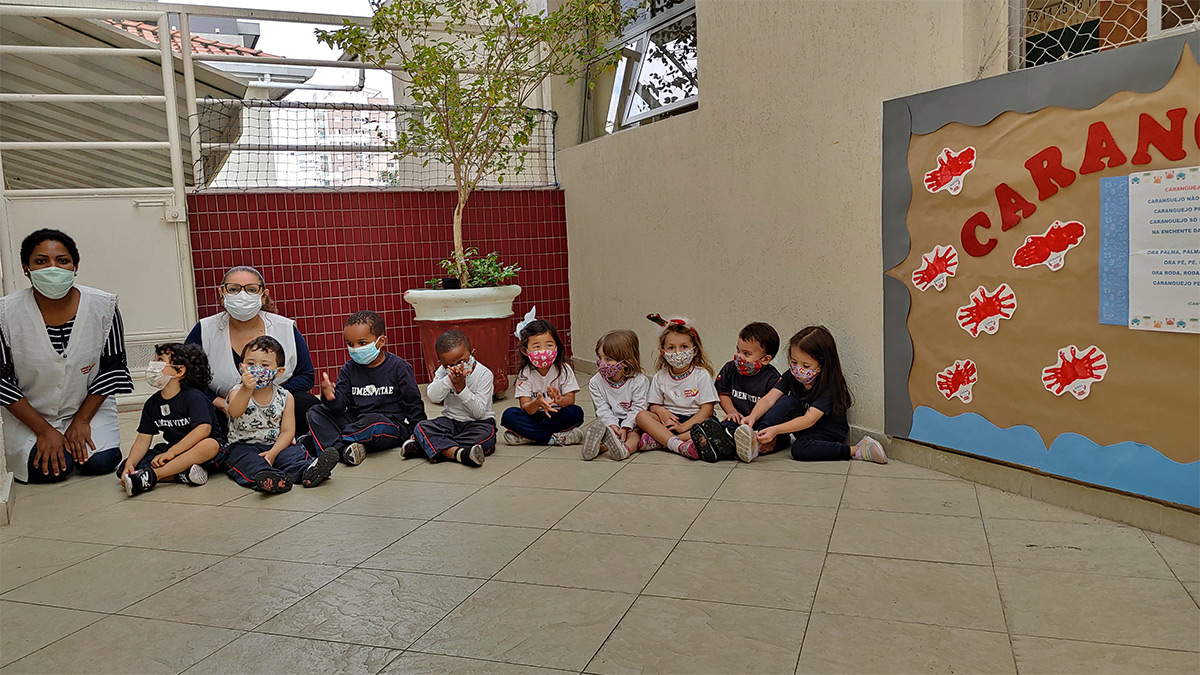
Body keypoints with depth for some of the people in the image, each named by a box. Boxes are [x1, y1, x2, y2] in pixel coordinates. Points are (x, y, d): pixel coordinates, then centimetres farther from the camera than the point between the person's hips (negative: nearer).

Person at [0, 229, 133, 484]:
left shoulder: (103, 306, -13)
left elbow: (113, 368, -5)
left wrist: (81, 420, -9)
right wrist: (44, 430, -14)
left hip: (89, 408, 1)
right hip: (29, 415, 0)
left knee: (101, 462, -20)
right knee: (52, 469, -21)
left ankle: (78, 436, 15)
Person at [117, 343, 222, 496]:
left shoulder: (194, 397, -11)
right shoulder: (152, 403, 7)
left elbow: (204, 429, -25)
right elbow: (143, 438, 4)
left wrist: (170, 452, -28)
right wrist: (130, 464, -14)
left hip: (195, 449, -6)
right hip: (171, 450, 6)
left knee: (210, 445, -40)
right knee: (124, 470, -13)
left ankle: (151, 475, -41)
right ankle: (181, 473, -29)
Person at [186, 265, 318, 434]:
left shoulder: (286, 329, -2)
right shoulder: (204, 331, -2)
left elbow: (307, 376, 3)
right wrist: (219, 402, -14)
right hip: (225, 415, 0)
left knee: (307, 404, -28)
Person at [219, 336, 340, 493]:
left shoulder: (285, 397, 2)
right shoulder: (238, 392, -3)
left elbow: (287, 431, -1)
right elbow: (235, 412, -27)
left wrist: (273, 453, -19)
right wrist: (246, 390, -47)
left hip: (276, 445, 2)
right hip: (243, 446, -2)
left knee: (294, 452, -26)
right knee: (248, 461, -33)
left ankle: (308, 471, -55)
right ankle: (267, 478, -62)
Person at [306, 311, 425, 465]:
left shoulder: (398, 367, -3)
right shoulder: (349, 369, 10)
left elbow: (413, 403, 0)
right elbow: (341, 403, 1)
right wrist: (331, 398, -22)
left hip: (391, 426, -5)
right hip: (356, 422, 6)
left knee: (372, 421, -39)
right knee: (315, 413, -6)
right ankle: (340, 449, -31)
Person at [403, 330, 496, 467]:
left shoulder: (484, 374, -13)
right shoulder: (443, 371, -1)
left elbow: (479, 412, -19)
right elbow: (432, 396, -18)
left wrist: (462, 388, -28)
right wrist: (450, 379, -32)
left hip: (478, 422, -3)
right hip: (450, 421, 4)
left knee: (486, 435, -36)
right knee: (422, 427, -21)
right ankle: (459, 453, -44)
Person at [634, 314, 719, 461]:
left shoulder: (702, 375, -2)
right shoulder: (660, 377, 9)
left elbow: (707, 408, -9)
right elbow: (654, 404, 10)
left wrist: (684, 426, -20)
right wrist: (661, 411, -16)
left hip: (694, 420, -3)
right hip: (669, 419, 3)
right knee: (642, 415, -23)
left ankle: (658, 441, -35)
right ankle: (680, 446, -41)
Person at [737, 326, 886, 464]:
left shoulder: (830, 386, -26)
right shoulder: (792, 376, -9)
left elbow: (809, 419, -35)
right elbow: (769, 398, -19)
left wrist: (776, 430, -45)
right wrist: (753, 417, -39)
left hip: (828, 433, -5)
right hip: (802, 427, 5)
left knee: (799, 449, -33)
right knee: (787, 401, -22)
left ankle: (855, 451, -24)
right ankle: (756, 441, -32)